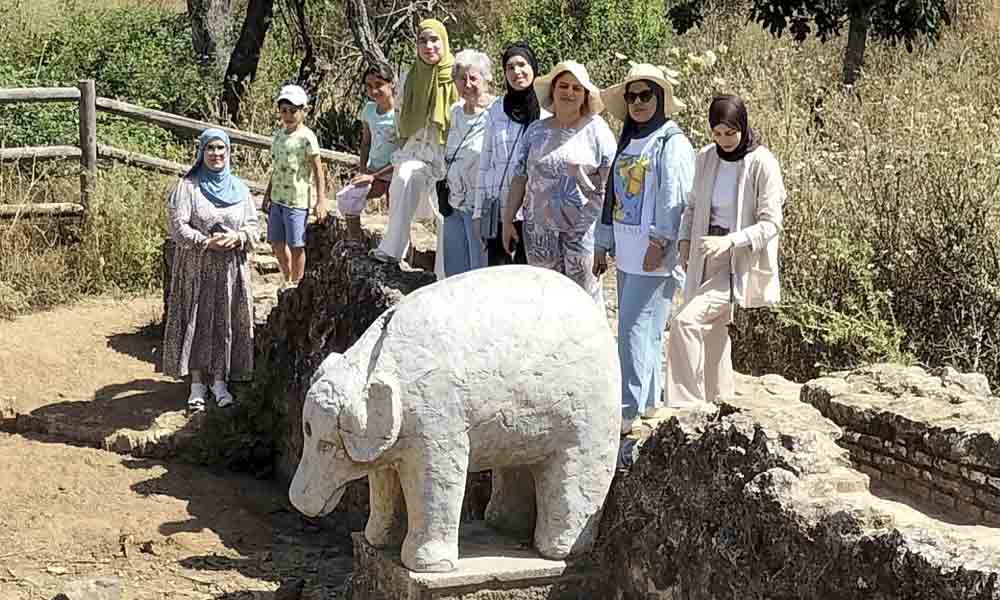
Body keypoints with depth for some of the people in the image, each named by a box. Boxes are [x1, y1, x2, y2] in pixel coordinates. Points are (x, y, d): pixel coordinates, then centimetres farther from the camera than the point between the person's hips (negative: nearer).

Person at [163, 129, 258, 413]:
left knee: (226, 322, 6)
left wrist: (238, 237, -12)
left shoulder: (239, 188, 8)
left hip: (231, 268, 3)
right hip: (196, 268, -3)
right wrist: (207, 242, -19)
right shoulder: (187, 187, -4)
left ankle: (219, 381, 16)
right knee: (197, 322, 0)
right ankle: (197, 384, 8)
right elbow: (177, 226, -10)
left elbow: (253, 225, 9)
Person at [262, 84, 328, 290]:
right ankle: (288, 280, 31)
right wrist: (268, 195, 20)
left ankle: (296, 283, 15)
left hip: (297, 200, -7)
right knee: (276, 243, 15)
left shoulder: (307, 137, -12)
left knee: (296, 245, 1)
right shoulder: (278, 134, 9)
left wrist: (321, 201, -16)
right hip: (277, 198, 7)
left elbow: (318, 172, -12)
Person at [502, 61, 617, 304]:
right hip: (540, 227, 3)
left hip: (582, 227, -3)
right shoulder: (536, 131, 10)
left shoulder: (596, 129, 1)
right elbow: (519, 178, 13)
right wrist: (507, 220, 11)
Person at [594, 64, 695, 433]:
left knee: (636, 330, -11)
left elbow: (674, 198, -15)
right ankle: (649, 400, 21)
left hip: (654, 255, -8)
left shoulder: (672, 143, -7)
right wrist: (603, 245, 20)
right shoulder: (627, 142, 18)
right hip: (627, 253, 8)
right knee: (638, 331, 12)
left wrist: (659, 242, -20)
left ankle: (628, 412, -10)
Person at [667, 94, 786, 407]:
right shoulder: (706, 158, 5)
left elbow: (770, 224, -14)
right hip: (707, 258, 7)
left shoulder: (762, 164, -13)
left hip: (740, 263, -7)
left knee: (685, 322, -20)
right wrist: (685, 240, 3)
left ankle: (685, 404, -16)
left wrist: (730, 241, -26)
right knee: (711, 331, 13)